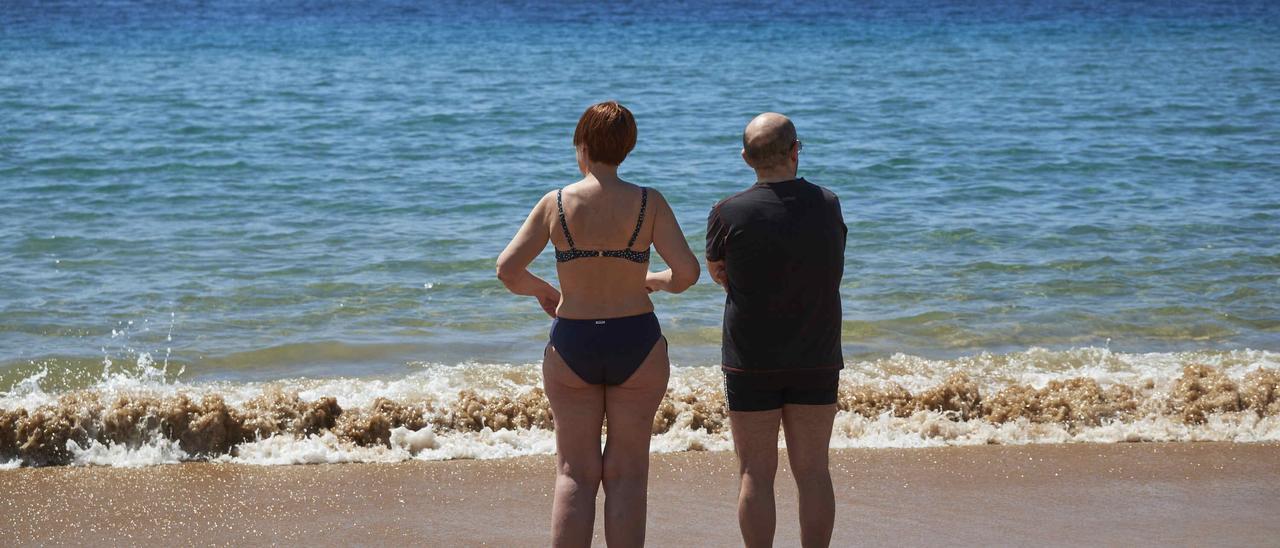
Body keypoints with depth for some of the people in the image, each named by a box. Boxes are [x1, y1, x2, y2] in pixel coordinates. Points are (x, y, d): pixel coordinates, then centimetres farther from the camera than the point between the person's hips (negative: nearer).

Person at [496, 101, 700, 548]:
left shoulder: (556, 203, -5)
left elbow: (508, 269, -7)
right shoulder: (648, 203, -6)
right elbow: (687, 272, -12)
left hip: (572, 346, 0)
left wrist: (542, 291, 13)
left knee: (575, 473, 9)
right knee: (626, 473, 8)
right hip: (637, 344, 0)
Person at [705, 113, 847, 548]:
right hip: (818, 360, 2)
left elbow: (716, 273, 5)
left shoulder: (729, 214, -12)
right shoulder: (829, 206, -3)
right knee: (813, 471, 9)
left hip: (751, 361, -2)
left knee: (756, 474, 4)